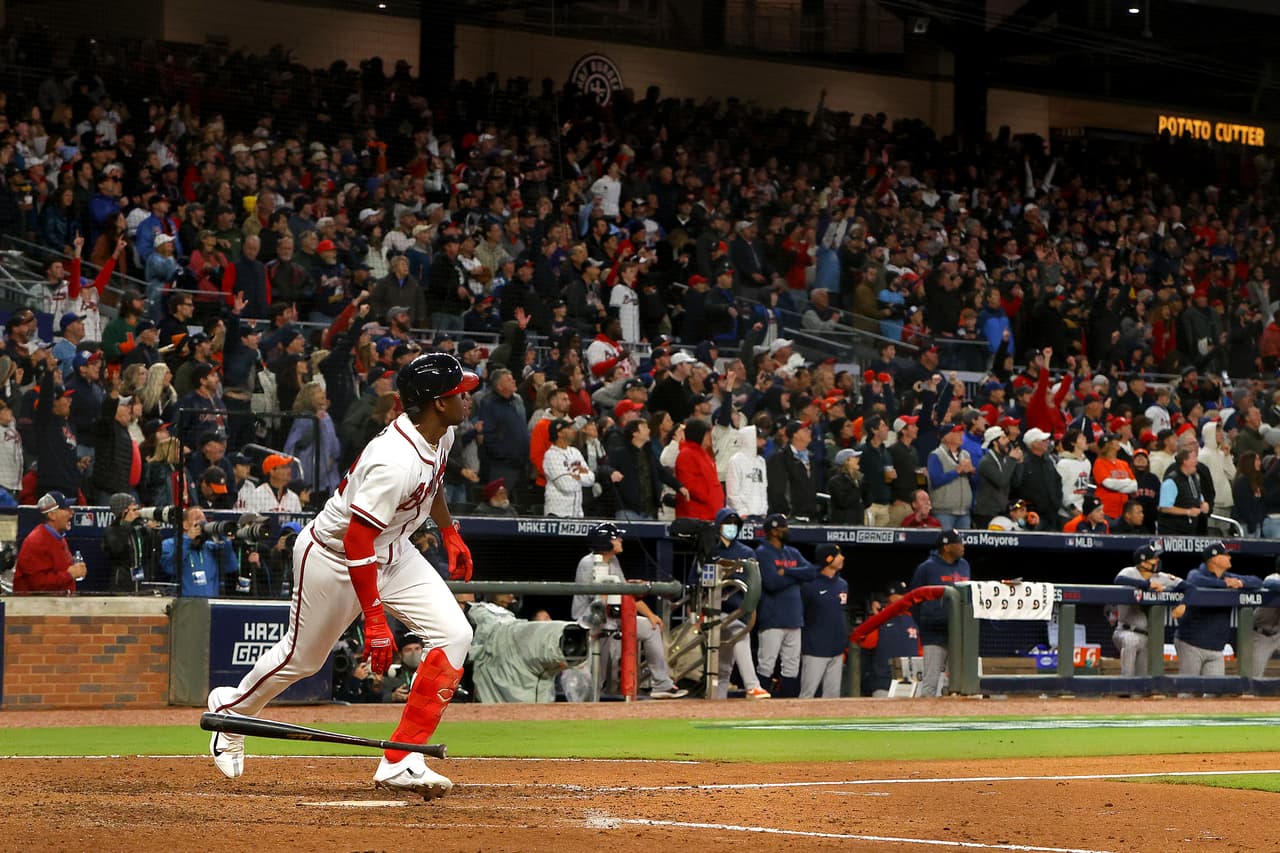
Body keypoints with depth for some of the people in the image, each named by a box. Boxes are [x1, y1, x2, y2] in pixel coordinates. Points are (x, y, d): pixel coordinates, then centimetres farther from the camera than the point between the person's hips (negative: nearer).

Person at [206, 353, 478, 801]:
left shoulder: (440, 434, -7)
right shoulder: (396, 461, -36)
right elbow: (356, 541, -36)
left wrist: (450, 533, 21)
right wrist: (374, 619, -37)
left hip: (393, 553, 8)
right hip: (332, 557, -8)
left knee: (453, 633, -11)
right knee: (303, 656, 10)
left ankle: (401, 762, -11)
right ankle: (230, 708, 43)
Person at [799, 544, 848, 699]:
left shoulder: (843, 585, 9)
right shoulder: (809, 585, -11)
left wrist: (844, 645, 16)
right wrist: (799, 646, -7)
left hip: (837, 652, 7)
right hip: (815, 651, -7)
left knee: (833, 694, 9)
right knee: (807, 694, -6)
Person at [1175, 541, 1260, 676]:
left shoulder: (1228, 577, 14)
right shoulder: (1196, 574, -5)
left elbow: (1257, 583, 12)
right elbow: (1194, 582, -31)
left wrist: (1240, 583, -10)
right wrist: (1224, 584, -23)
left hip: (1216, 649, 5)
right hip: (1191, 645, -5)